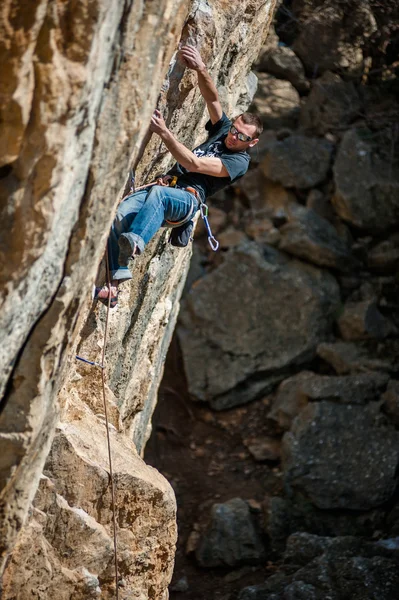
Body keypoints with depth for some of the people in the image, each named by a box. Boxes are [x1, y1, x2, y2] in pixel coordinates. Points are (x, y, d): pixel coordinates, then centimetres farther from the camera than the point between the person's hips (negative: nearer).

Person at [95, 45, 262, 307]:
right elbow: (212, 97, 8)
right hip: (165, 189, 6)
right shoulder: (222, 129, 19)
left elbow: (194, 164, -15)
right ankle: (116, 285, -34)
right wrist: (201, 69, -13)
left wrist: (164, 132, -22)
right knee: (120, 213, -25)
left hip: (187, 200, -6)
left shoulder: (240, 161, -4)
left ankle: (135, 244, -66)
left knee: (158, 192, -42)